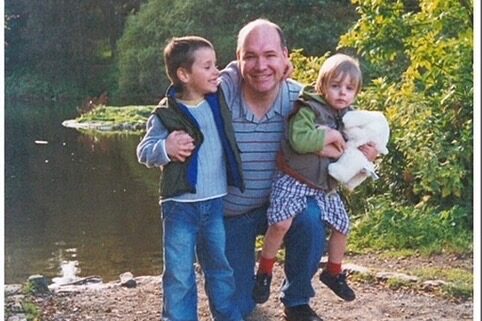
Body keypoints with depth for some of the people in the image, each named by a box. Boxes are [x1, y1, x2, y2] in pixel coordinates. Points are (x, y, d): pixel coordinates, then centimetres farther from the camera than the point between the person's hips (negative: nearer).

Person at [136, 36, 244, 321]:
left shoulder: (221, 99, 3)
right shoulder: (166, 115, -10)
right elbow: (144, 151, -5)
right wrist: (165, 149, -25)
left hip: (217, 203, 4)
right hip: (180, 206, -4)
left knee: (220, 267, 19)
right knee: (179, 273, 2)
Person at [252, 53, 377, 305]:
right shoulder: (308, 109, -13)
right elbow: (299, 140, -28)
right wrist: (329, 136, -21)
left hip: (326, 186, 7)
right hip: (294, 180, -7)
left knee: (342, 226, 12)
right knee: (281, 222, -24)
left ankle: (333, 272, 35)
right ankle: (264, 272, -4)